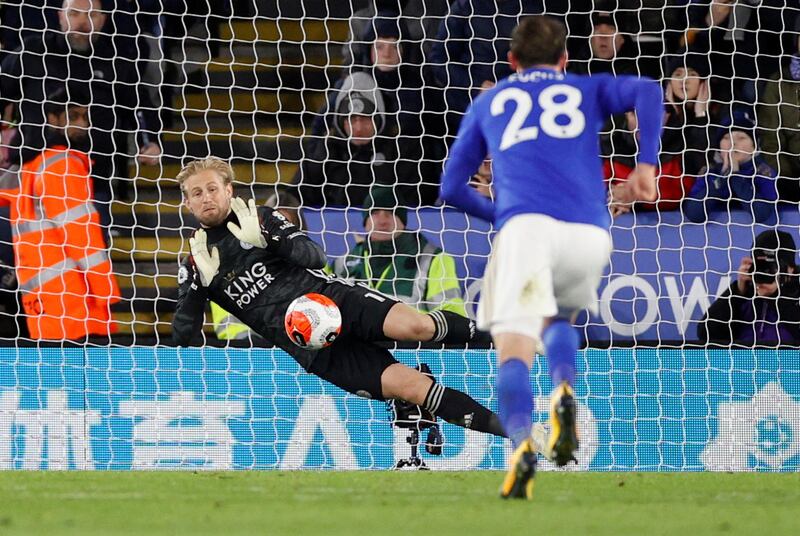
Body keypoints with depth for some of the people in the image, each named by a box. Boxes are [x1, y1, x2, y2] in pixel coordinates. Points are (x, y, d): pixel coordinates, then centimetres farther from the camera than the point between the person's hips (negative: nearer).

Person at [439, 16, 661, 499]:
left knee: (515, 349, -9)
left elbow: (453, 188, 27)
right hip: (589, 235, 2)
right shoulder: (588, 91, 27)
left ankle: (522, 442, -38)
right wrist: (647, 164, 5)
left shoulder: (489, 103, 28)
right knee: (558, 318, 28)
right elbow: (646, 91, 7)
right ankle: (564, 391, -4)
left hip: (525, 224, -2)